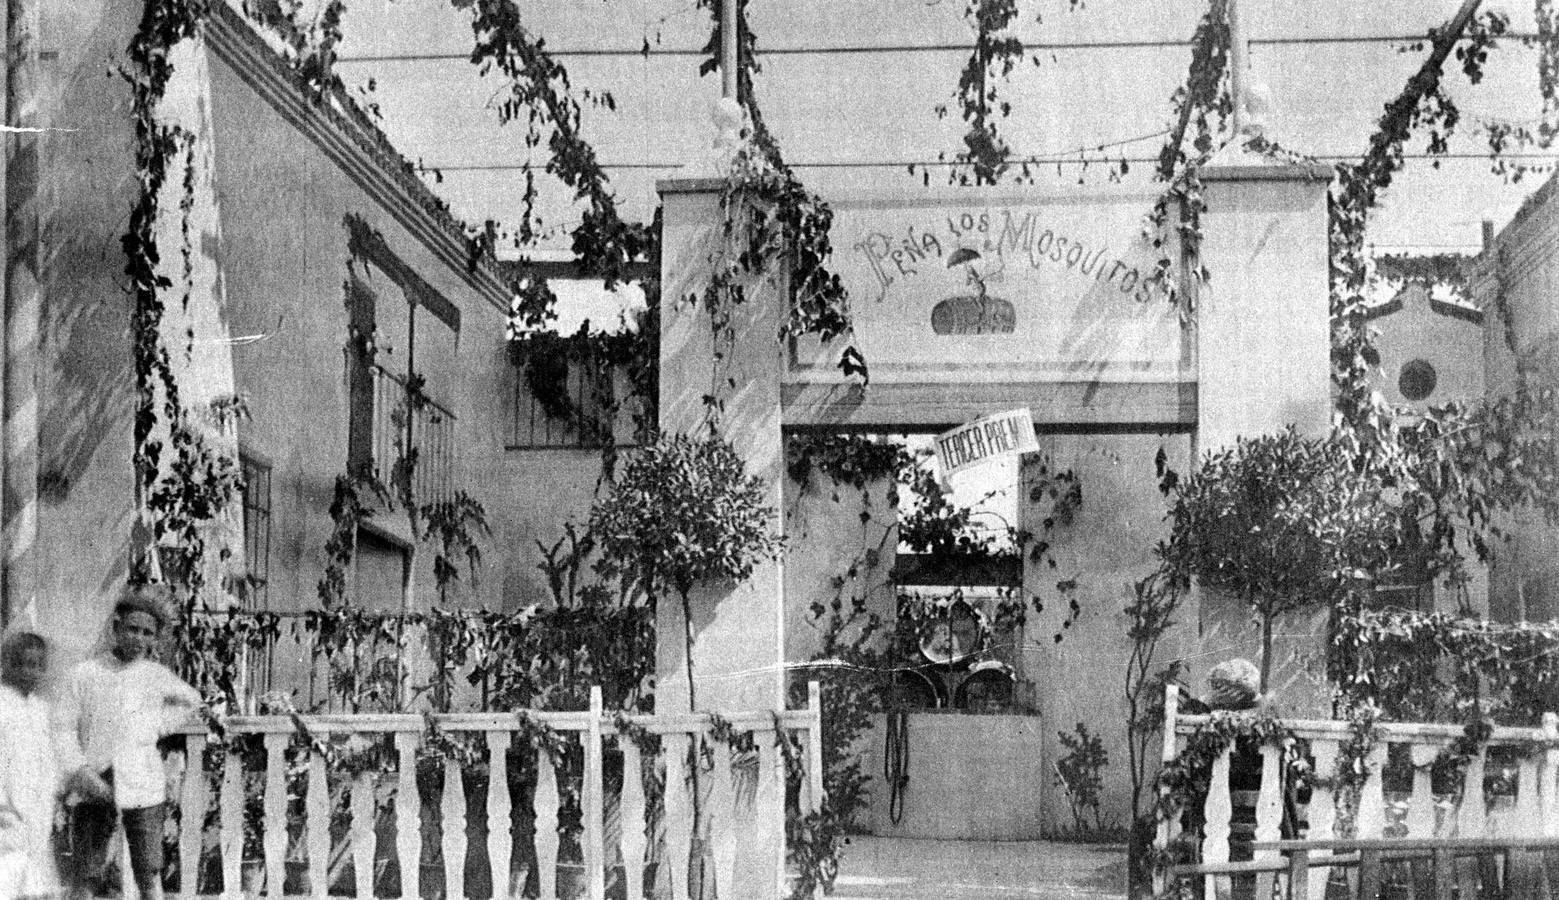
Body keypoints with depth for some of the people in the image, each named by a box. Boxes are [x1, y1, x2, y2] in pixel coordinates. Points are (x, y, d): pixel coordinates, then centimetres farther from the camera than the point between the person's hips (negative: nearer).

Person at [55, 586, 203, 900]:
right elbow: (63, 727, 3)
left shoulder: (157, 676, 6)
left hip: (143, 790, 1)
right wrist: (80, 767, -10)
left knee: (149, 874, -1)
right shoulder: (84, 674, 1)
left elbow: (192, 700, 24)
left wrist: (159, 726, 11)